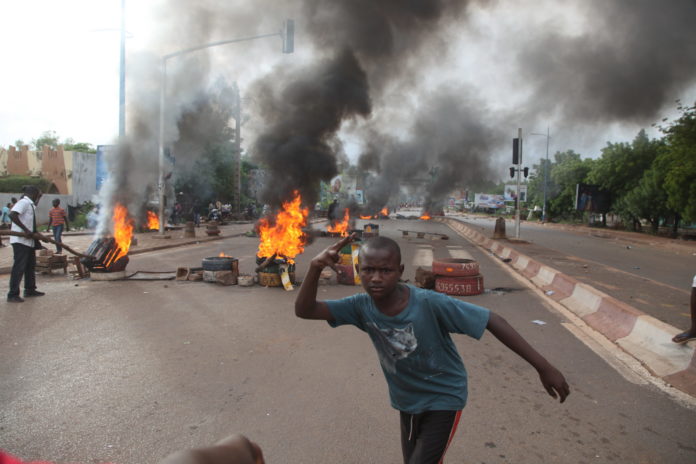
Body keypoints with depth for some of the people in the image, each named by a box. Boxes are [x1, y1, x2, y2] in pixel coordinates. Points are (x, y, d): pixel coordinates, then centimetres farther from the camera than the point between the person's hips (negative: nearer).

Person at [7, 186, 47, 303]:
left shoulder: (30, 205, 15)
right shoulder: (24, 202, -12)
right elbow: (12, 215, -28)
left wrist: (39, 235, 7)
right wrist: (26, 230, -27)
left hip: (29, 241, 10)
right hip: (20, 241, -10)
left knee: (30, 265, 16)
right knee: (19, 267, -7)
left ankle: (30, 290, 26)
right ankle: (13, 295, -3)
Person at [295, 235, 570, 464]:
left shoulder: (431, 304, -32)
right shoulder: (362, 307, -18)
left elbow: (492, 322, -27)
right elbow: (304, 310, -18)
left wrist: (543, 367, -26)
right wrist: (316, 268, -35)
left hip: (444, 400, -5)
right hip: (407, 402, 5)